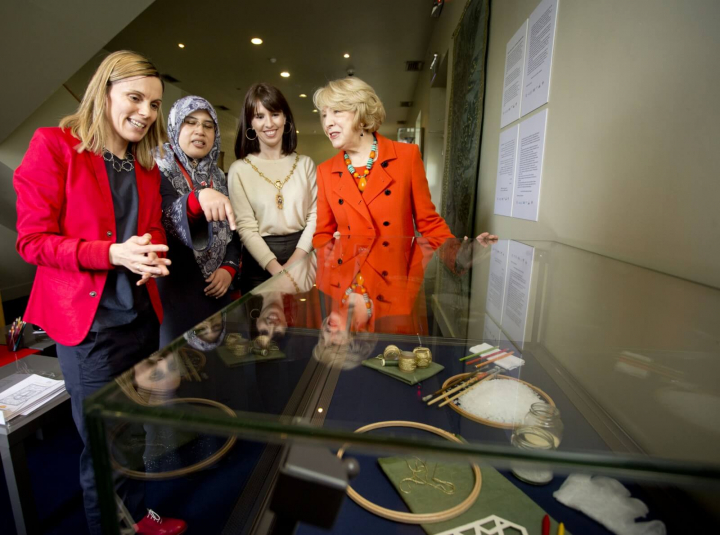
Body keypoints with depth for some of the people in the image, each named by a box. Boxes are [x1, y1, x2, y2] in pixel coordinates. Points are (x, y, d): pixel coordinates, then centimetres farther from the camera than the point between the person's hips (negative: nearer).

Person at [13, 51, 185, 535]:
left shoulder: (146, 163, 11)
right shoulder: (53, 145, -7)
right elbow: (32, 240, -10)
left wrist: (153, 256, -5)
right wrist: (114, 254, -24)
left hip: (140, 313, 6)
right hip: (87, 319, -5)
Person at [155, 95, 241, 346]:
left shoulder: (219, 178, 11)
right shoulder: (158, 170, -4)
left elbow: (232, 232, 12)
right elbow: (168, 218, -22)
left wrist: (230, 268, -5)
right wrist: (199, 198, -42)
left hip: (214, 290, 5)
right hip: (173, 288, -5)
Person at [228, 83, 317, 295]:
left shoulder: (305, 164, 4)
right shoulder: (239, 169, -3)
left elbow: (314, 214, -1)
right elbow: (245, 227, -7)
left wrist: (295, 260, -13)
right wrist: (276, 268, -18)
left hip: (302, 257, 2)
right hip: (260, 264, -1)